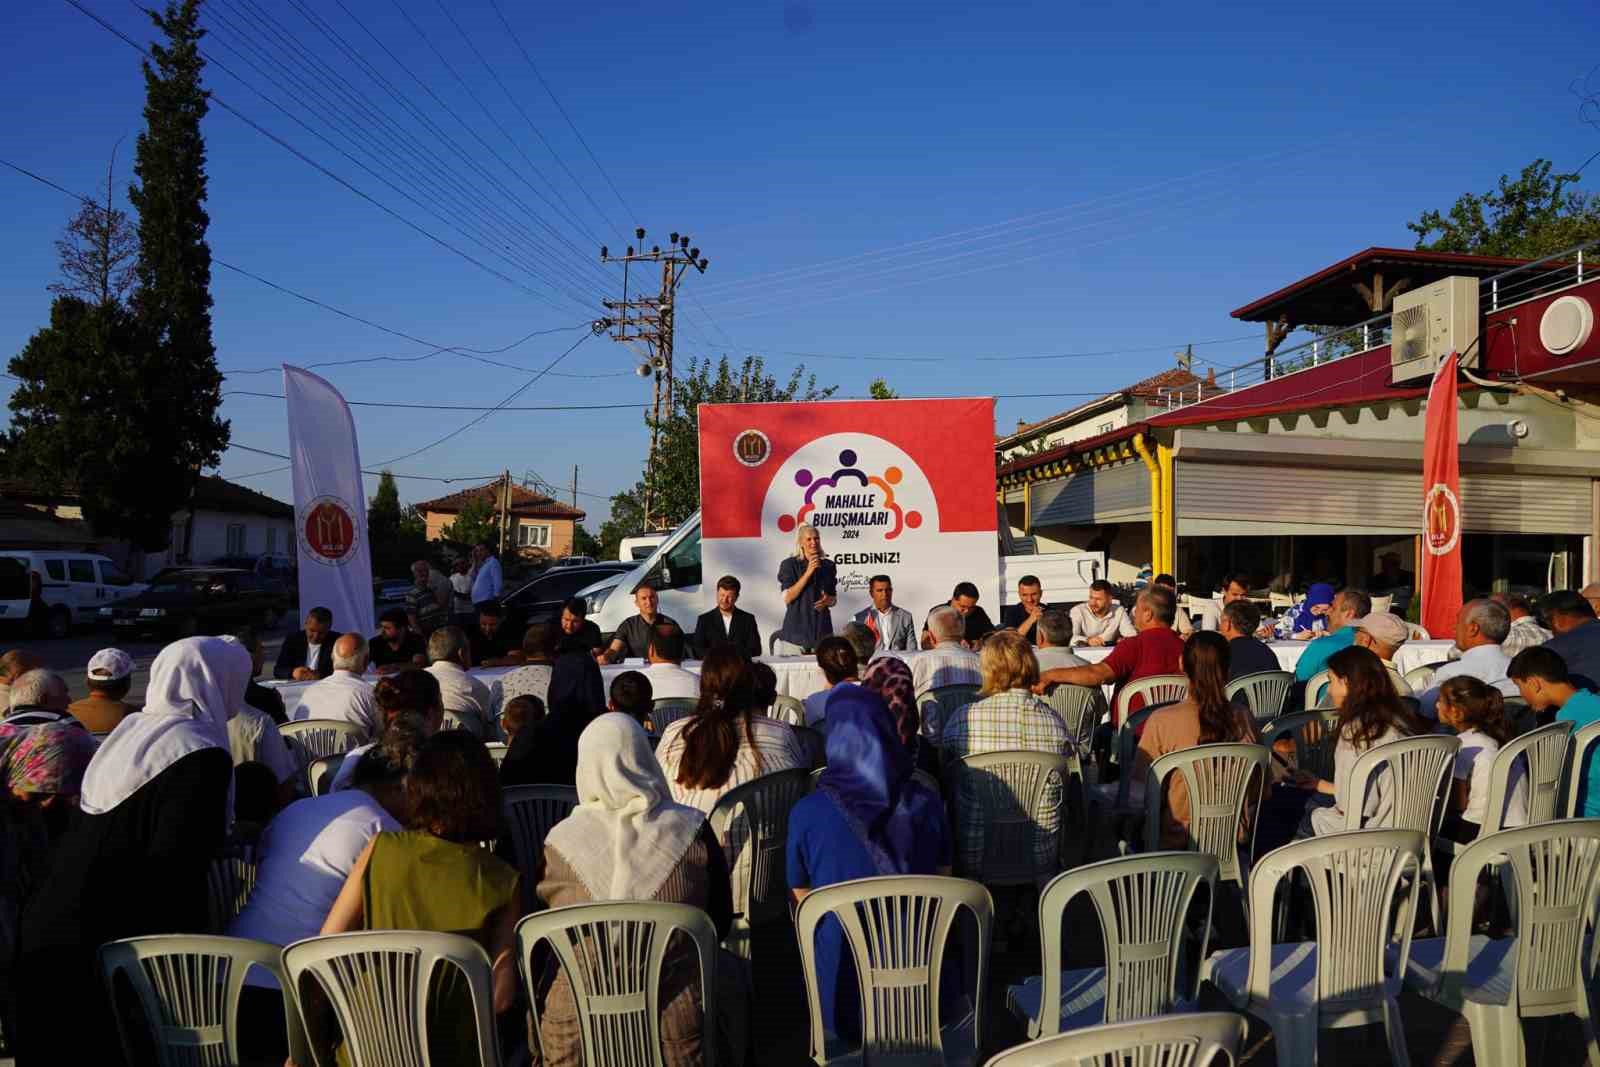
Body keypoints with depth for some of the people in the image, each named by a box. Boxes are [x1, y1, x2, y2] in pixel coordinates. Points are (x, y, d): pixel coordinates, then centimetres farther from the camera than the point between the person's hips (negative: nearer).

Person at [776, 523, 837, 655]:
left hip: (821, 628, 3)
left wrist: (827, 601, -7)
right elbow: (787, 598, -10)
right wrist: (808, 572, -13)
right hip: (796, 629, -3)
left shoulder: (828, 565, 10)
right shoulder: (789, 564, 0)